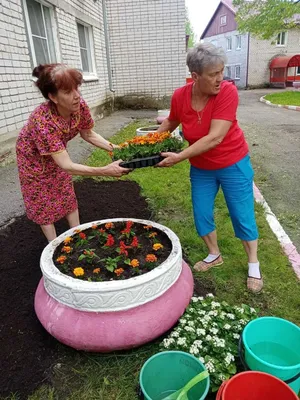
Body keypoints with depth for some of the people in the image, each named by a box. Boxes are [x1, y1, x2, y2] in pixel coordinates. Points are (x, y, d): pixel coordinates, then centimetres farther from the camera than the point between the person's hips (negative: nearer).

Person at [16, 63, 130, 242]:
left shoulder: (80, 105, -27)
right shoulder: (43, 120, -43)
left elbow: (88, 134, -8)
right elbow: (66, 166, -44)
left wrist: (114, 148, -22)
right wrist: (105, 170, -51)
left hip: (58, 152, 5)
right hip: (33, 157, -5)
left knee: (68, 195, 13)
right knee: (43, 202, 7)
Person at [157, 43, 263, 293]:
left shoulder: (228, 91, -23)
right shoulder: (179, 96, -13)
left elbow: (215, 137, -31)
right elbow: (170, 123, 9)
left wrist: (180, 157, -31)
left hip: (233, 164, -3)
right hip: (201, 168, 4)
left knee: (242, 215, 5)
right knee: (201, 214, 9)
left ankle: (253, 265, 26)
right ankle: (214, 255, 34)